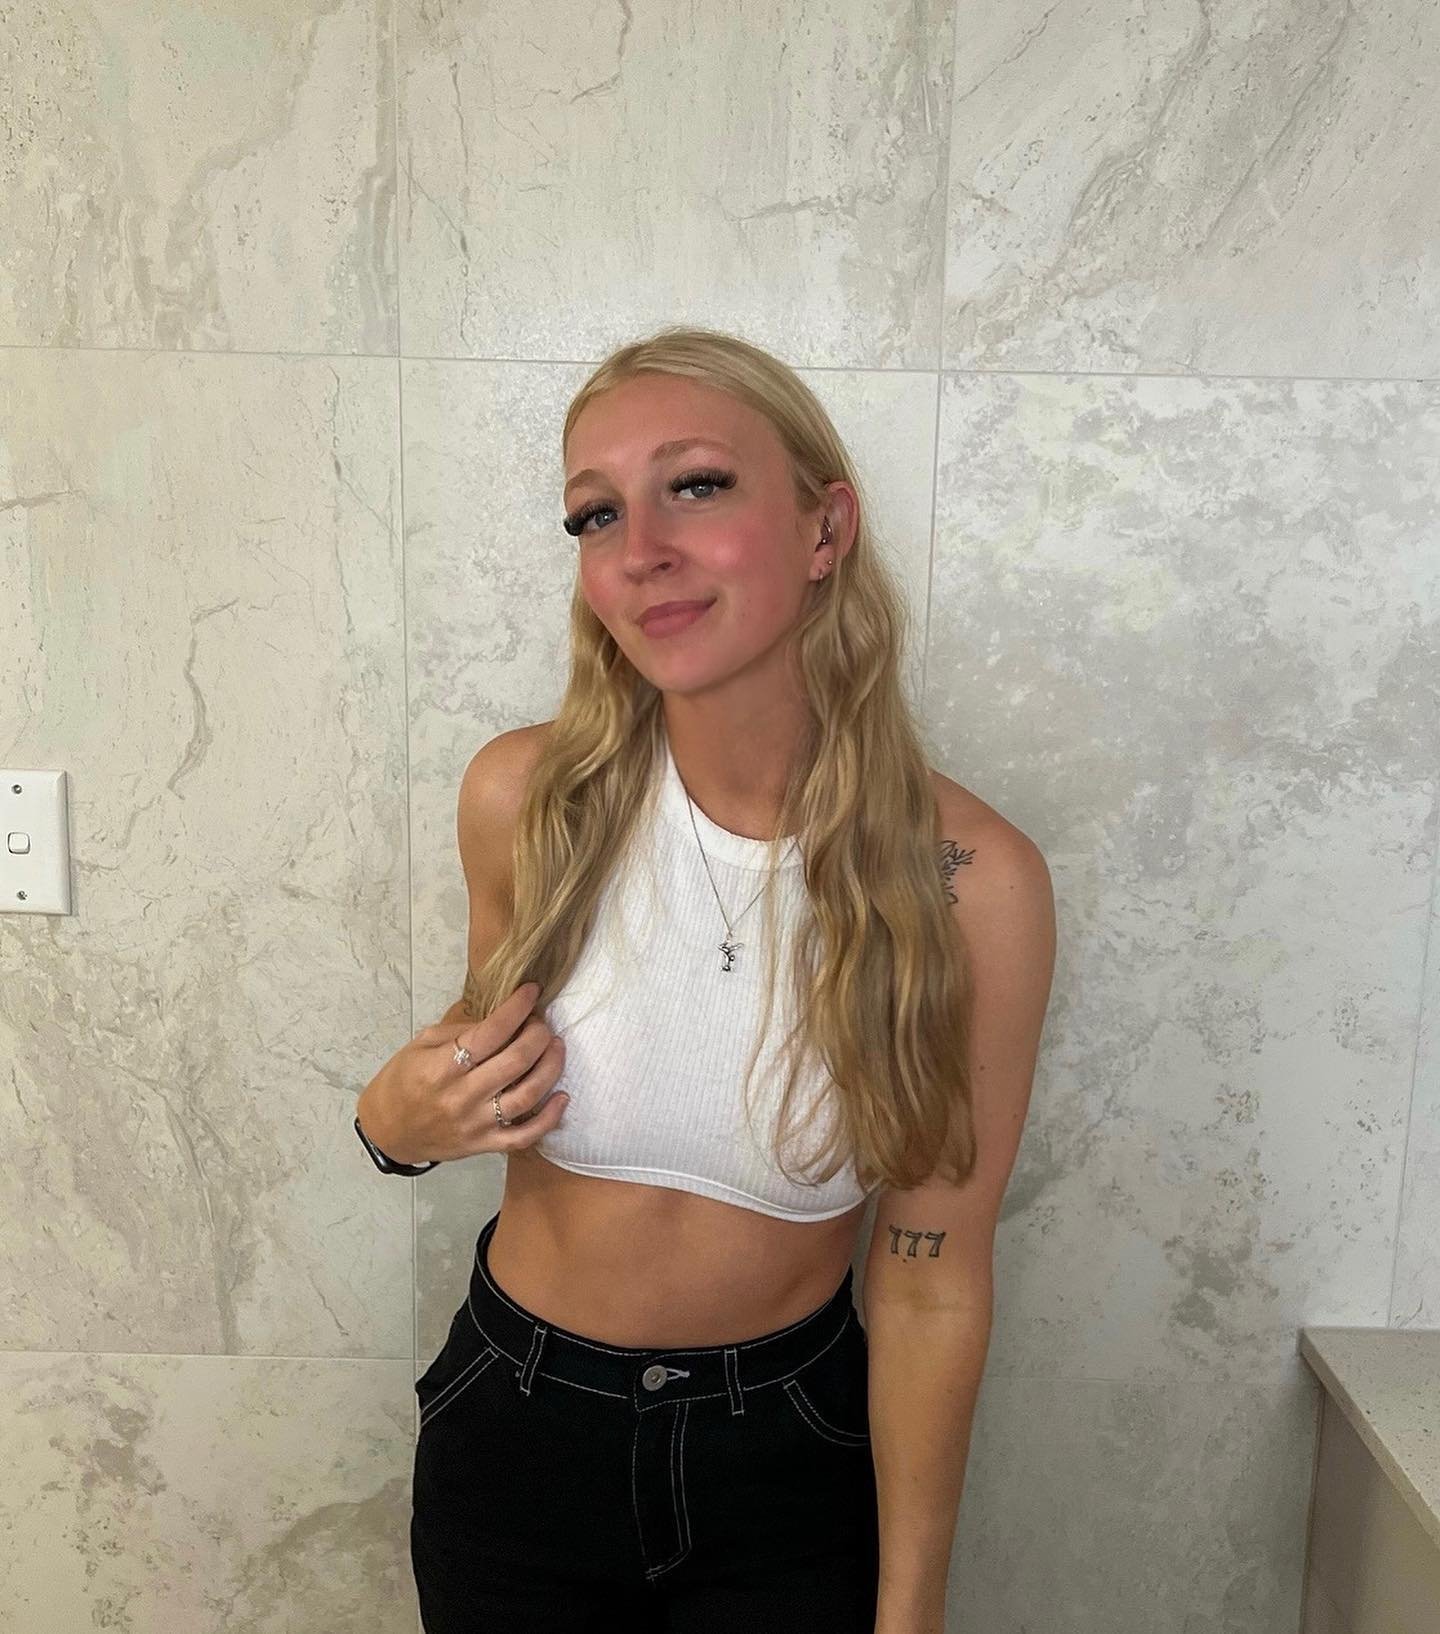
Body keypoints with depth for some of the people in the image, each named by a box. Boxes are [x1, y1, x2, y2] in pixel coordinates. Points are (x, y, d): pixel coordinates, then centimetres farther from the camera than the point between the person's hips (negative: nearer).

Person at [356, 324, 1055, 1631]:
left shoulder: (963, 875, -21)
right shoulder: (523, 798, -17)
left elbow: (933, 1278, -12)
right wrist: (399, 1121, -19)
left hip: (789, 1463, -1)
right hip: (516, 1435, 2)